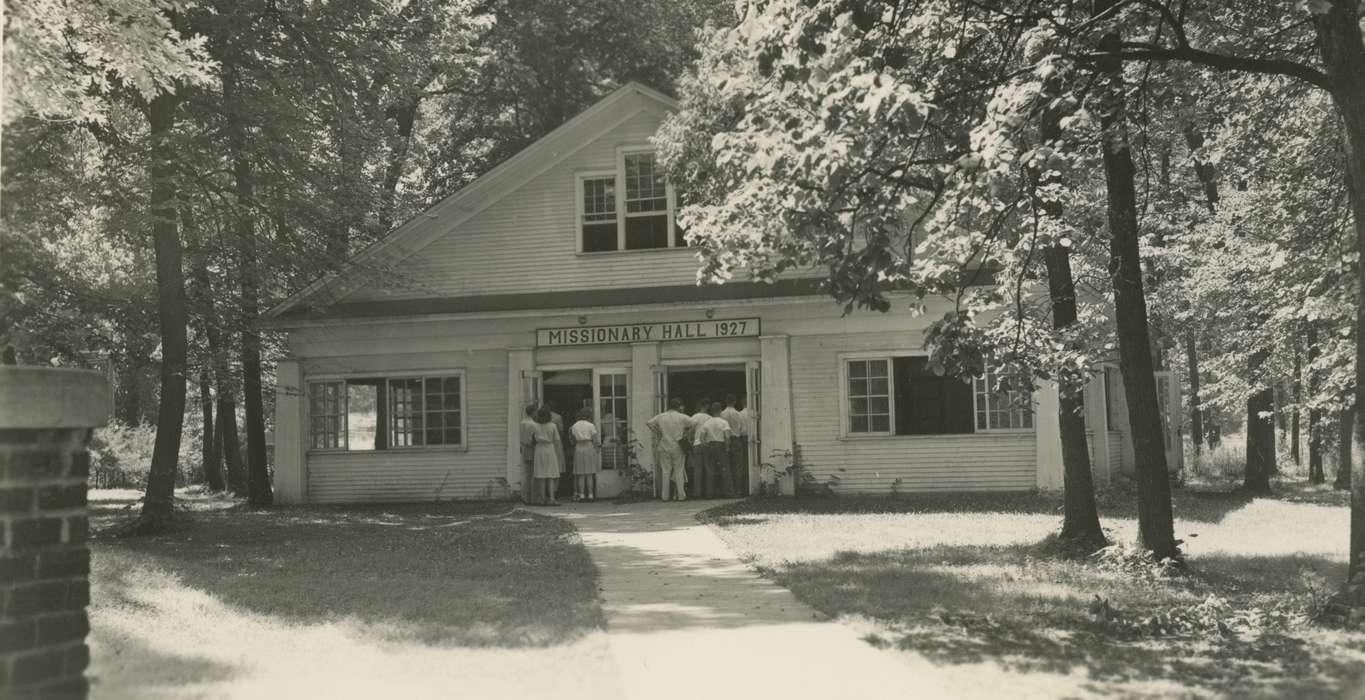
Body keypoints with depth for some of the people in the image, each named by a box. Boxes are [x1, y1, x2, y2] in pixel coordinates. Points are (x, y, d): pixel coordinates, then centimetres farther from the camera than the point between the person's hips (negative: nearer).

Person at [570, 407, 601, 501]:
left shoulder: (574, 426, 5)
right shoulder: (591, 426, -4)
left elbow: (573, 439, 3)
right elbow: (596, 440, -4)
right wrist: (597, 451, 3)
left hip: (578, 449, 2)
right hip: (589, 448, -2)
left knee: (580, 474, 4)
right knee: (590, 474, 2)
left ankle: (581, 495, 1)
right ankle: (590, 494, 1)